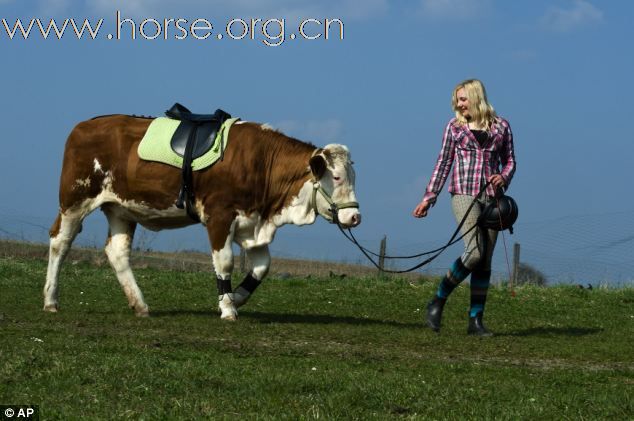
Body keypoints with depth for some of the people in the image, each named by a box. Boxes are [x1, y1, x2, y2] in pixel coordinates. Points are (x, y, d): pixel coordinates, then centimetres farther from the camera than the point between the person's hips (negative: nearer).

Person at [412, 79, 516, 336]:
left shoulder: (501, 126, 9)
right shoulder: (454, 127, 7)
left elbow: (509, 160, 15)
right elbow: (443, 163, 9)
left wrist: (504, 177, -7)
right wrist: (429, 197, 5)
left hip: (492, 197, 3)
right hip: (464, 194, -3)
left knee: (485, 261, 2)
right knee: (475, 252, -19)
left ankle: (475, 320, 5)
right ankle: (438, 302, -3)